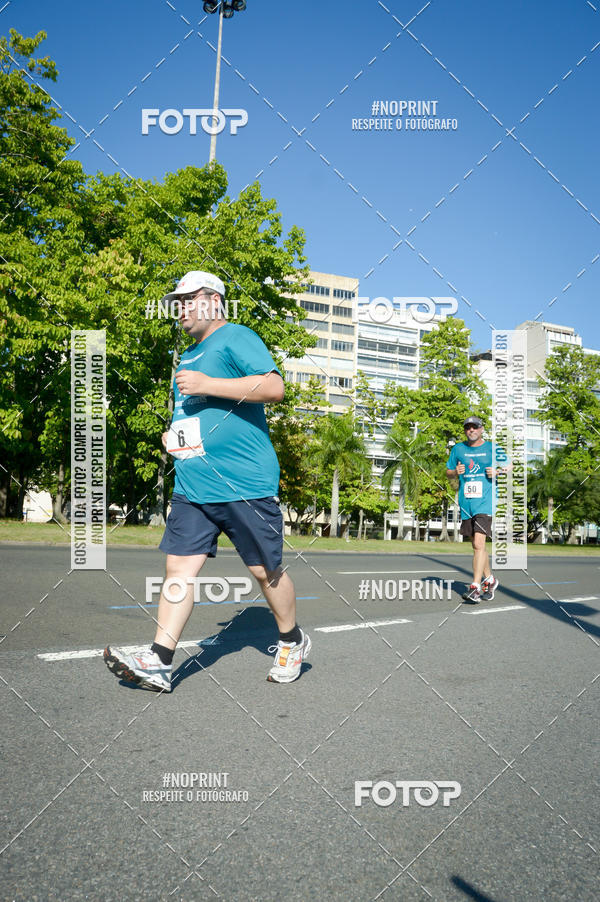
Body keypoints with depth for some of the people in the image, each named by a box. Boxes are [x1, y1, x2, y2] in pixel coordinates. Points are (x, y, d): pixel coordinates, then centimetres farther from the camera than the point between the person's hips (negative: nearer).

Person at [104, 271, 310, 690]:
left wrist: (206, 384, -20)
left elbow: (274, 387, -20)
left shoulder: (236, 338, -5)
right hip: (192, 486, 8)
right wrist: (176, 432, 15)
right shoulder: (190, 355, 22)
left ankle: (293, 642, 26)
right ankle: (159, 663, 2)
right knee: (179, 567, 0)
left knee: (265, 570, 4)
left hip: (245, 485, -8)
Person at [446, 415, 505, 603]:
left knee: (479, 543, -17)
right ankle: (489, 580, 31)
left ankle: (475, 587, -17)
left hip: (485, 501, -4)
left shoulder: (492, 448, 4)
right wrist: (455, 472, -6)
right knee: (476, 545, 13)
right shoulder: (458, 449, 11)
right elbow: (448, 472, 17)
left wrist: (497, 471, -7)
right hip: (466, 502, 4)